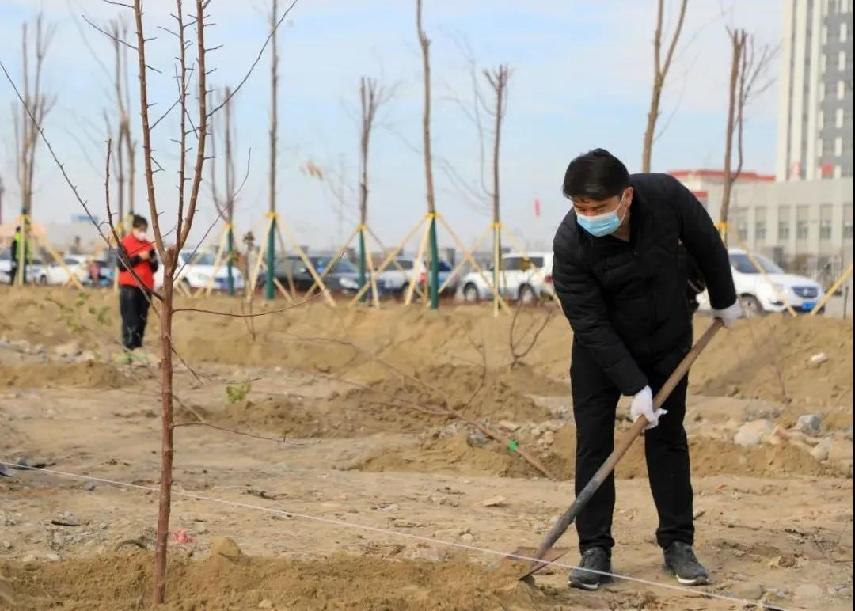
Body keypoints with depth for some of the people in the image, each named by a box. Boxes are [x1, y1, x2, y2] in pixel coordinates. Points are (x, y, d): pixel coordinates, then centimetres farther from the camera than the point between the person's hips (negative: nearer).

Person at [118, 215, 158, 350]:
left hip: (146, 287, 5)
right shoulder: (125, 244, 0)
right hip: (129, 287, -5)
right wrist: (139, 257, -14)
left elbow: (155, 268, 13)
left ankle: (138, 345, 11)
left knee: (142, 318, 5)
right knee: (130, 318, -9)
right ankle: (129, 345, -9)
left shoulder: (149, 245, 13)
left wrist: (152, 259, -8)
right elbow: (122, 265, -10)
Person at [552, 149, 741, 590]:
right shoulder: (570, 243, -30)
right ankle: (595, 550, 2)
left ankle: (678, 544, 14)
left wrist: (724, 300, 8)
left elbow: (706, 244, -5)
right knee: (594, 443, -5)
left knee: (667, 438, 6)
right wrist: (635, 387, -27)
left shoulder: (665, 195, -26)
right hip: (601, 347, -1)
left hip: (668, 338, 2)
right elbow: (591, 325, -26)